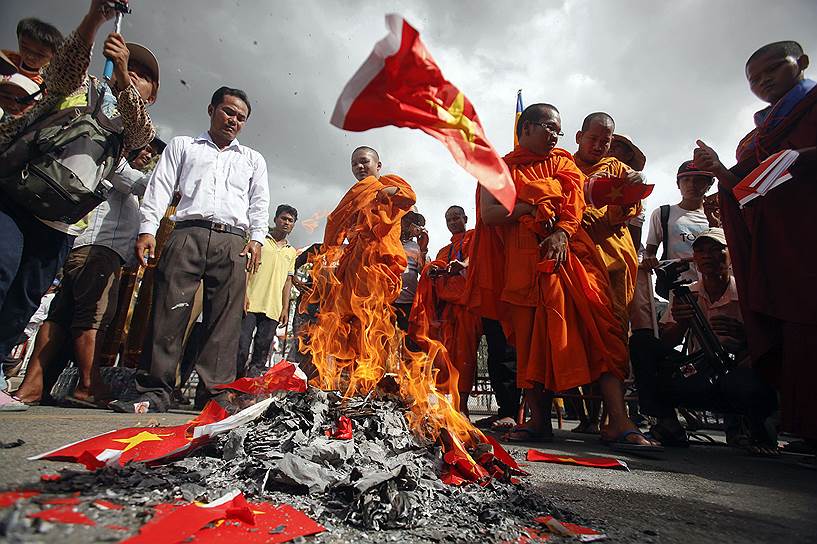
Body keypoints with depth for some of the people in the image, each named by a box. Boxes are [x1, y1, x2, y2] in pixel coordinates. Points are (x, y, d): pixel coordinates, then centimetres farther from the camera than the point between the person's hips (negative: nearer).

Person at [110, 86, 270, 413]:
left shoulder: (253, 160, 26)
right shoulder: (182, 146, 24)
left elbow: (259, 202, 16)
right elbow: (160, 187, 13)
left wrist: (256, 238, -1)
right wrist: (147, 228, -1)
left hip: (233, 241, 1)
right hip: (188, 233, 0)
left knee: (226, 319, -8)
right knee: (169, 311, -9)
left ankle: (215, 392, -6)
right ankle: (155, 391, -4)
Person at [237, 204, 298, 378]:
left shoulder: (291, 252, 20)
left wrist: (285, 309, 11)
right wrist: (243, 294, -12)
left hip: (273, 309, 4)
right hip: (250, 304, -4)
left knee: (262, 352, 3)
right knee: (241, 347, -6)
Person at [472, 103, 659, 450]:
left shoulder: (563, 162, 23)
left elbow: (576, 202, 6)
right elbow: (488, 214, -1)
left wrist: (561, 232, -13)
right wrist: (533, 207, -6)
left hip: (568, 252, 2)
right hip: (525, 261, -2)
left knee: (600, 330, -11)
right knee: (532, 338, -3)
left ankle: (620, 424, -11)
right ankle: (539, 422, 7)